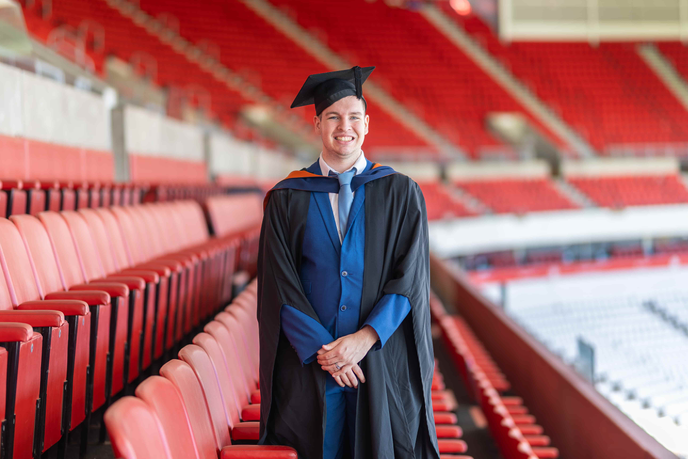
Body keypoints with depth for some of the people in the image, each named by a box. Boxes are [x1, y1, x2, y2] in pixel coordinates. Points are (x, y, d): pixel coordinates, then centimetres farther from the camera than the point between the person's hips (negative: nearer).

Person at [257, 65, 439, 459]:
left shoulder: (401, 194, 6)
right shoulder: (286, 199, 6)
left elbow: (410, 277, -2)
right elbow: (280, 286, -1)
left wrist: (364, 339, -14)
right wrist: (321, 350, -12)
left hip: (383, 363, 0)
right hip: (308, 367, 0)